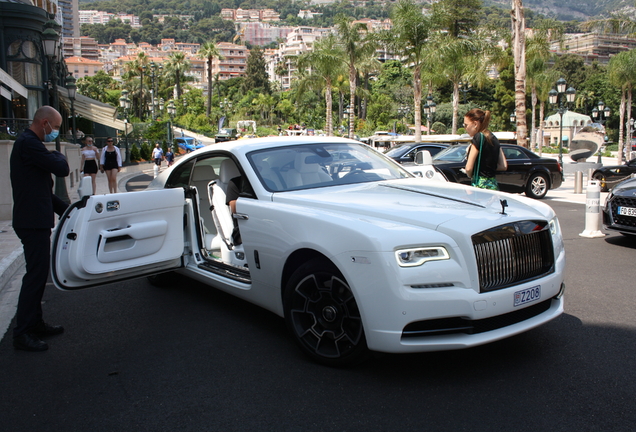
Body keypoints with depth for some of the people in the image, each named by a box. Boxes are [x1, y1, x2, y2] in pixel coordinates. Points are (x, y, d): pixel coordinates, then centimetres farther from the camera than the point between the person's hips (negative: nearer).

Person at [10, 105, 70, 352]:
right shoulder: (29, 143, -15)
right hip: (33, 222, -10)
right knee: (35, 274, -6)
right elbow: (62, 169, -22)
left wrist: (64, 210, 19)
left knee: (39, 273, 16)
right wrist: (57, 156, 1)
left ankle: (35, 323, 27)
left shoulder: (29, 143, 18)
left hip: (36, 220, 10)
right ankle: (22, 334, 1)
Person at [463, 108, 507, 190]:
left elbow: (469, 168, -13)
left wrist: (470, 175, 6)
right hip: (494, 185, 9)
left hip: (481, 186, -9)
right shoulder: (494, 138, 13)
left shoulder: (478, 138, -11)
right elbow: (504, 166, 14)